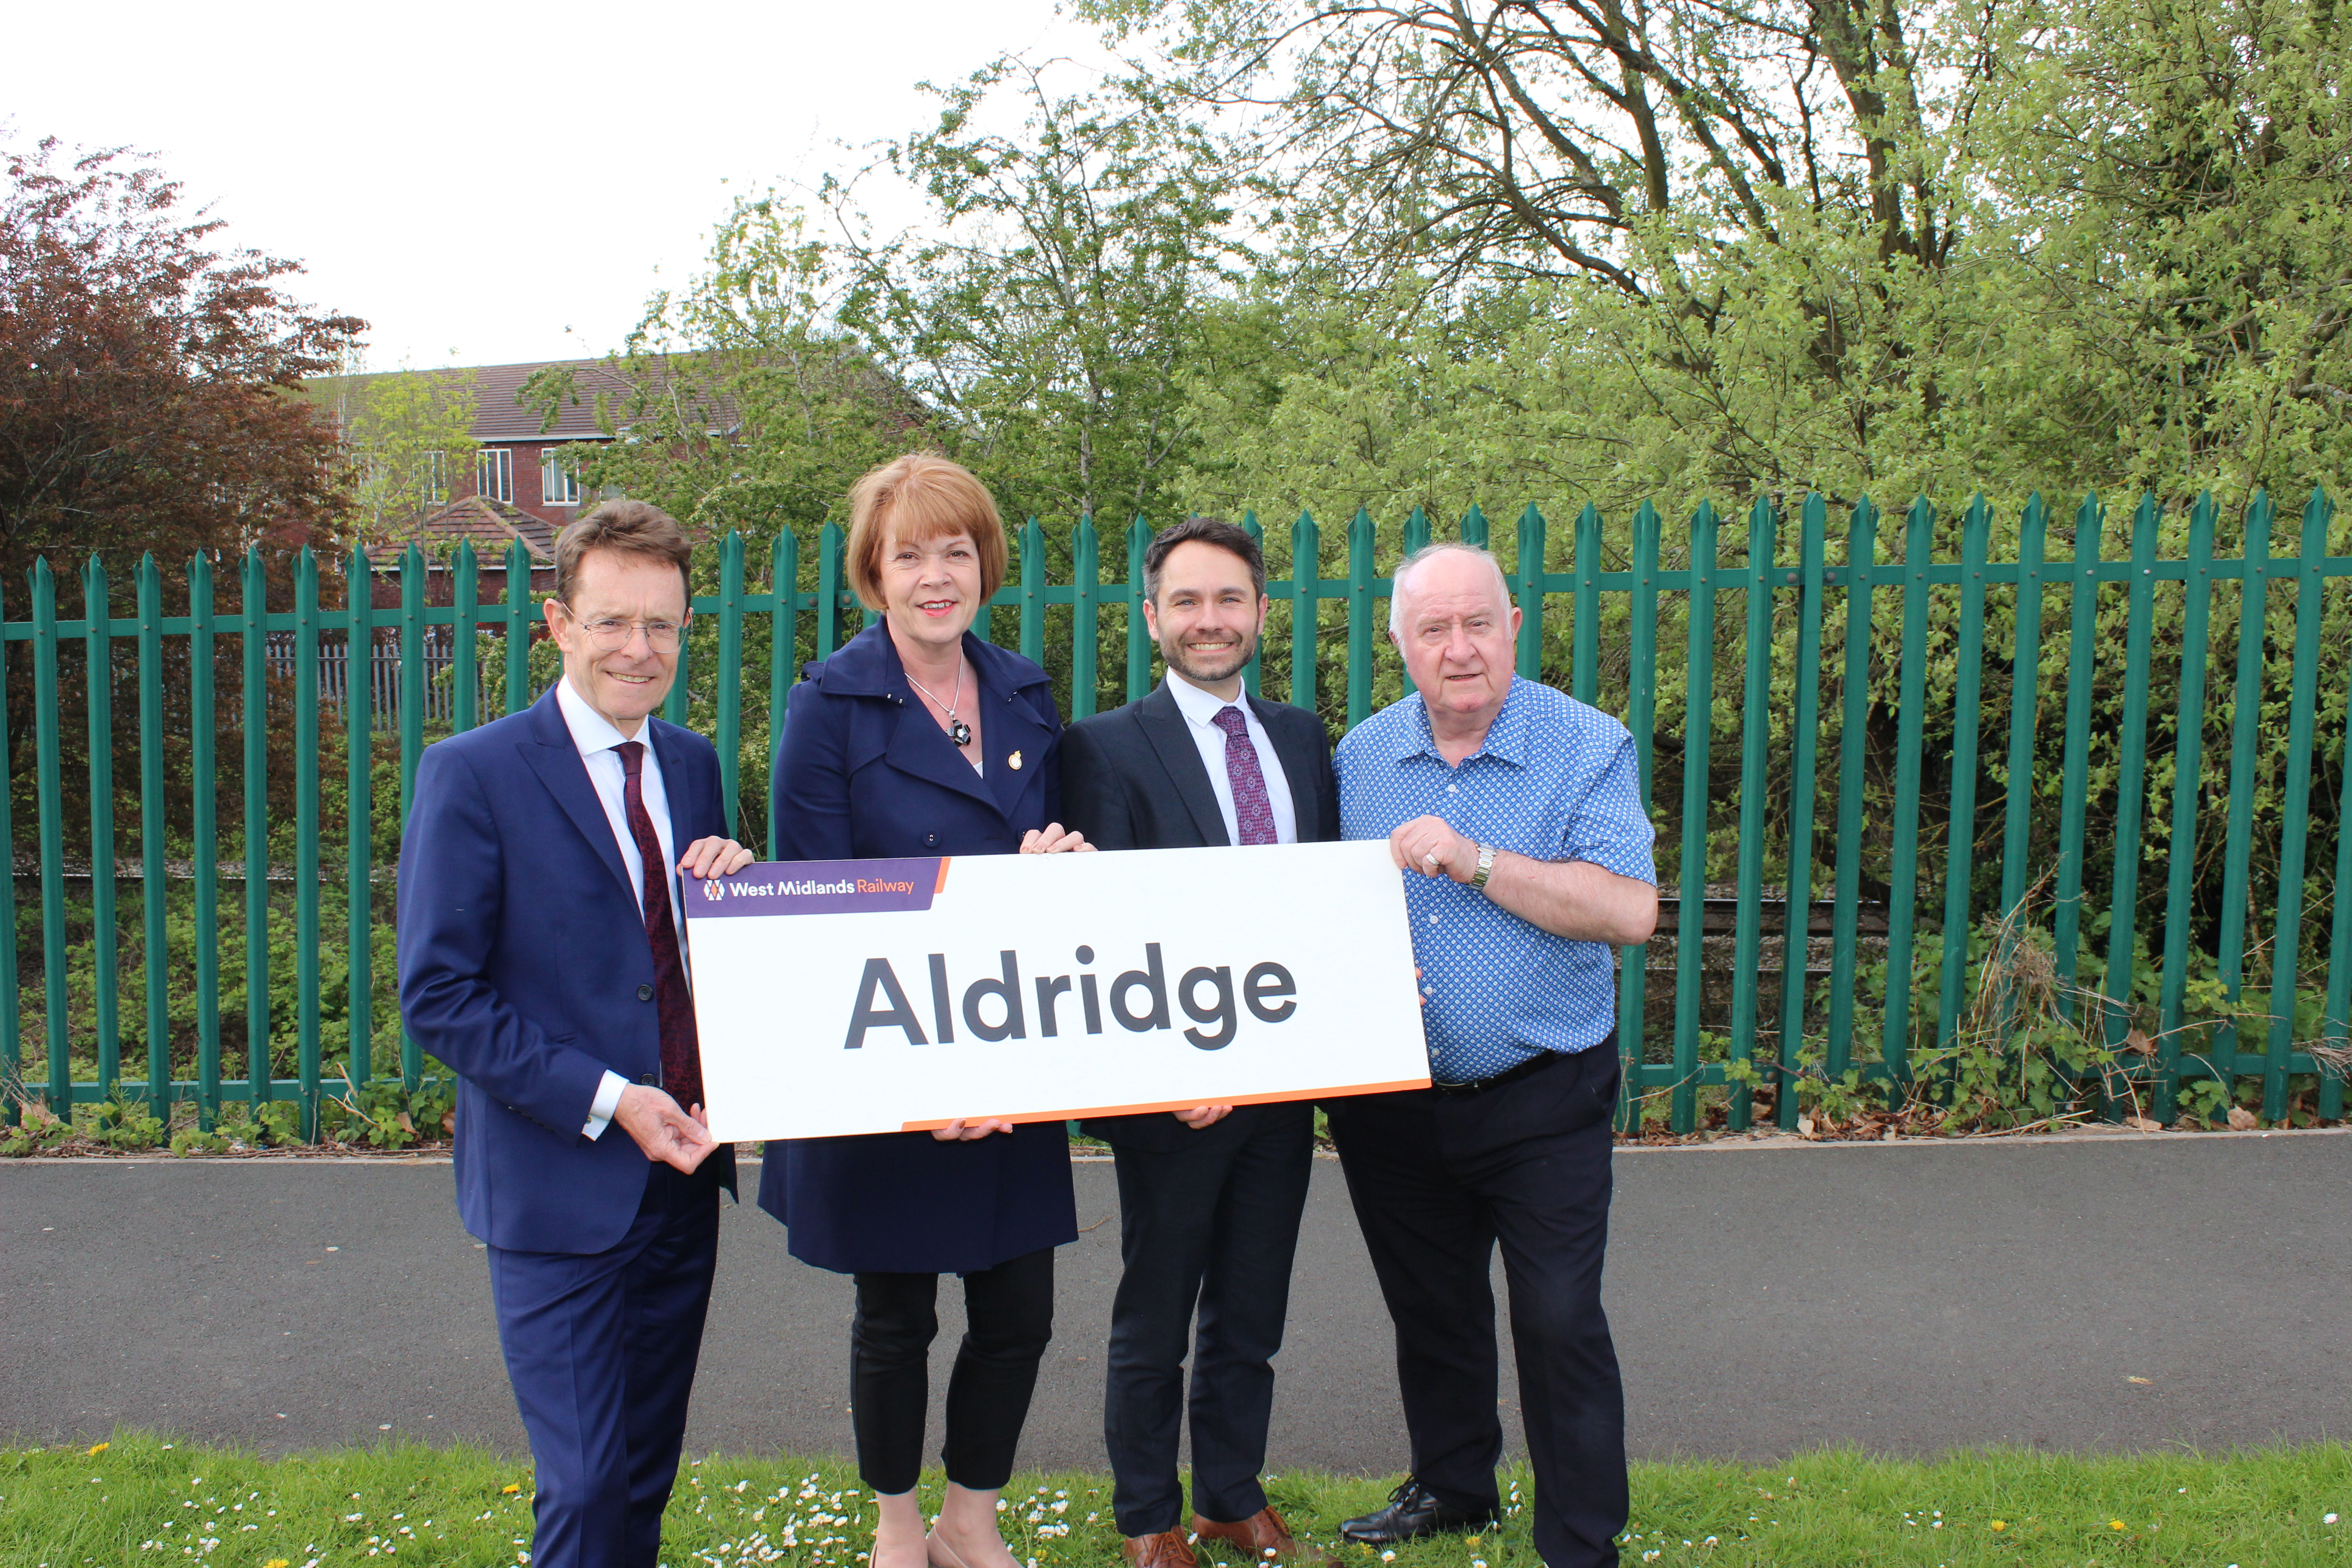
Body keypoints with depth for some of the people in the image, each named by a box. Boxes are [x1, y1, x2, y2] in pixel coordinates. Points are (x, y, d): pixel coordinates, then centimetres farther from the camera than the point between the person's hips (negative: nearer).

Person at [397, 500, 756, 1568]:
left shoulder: (693, 765, 8)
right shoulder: (471, 775, -11)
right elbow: (437, 996, -14)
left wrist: (736, 885, -8)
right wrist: (606, 1101, -20)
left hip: (682, 1173, 6)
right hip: (559, 1190, -6)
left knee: (649, 1475, 19)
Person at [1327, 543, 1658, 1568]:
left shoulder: (1588, 750, -11)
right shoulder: (1361, 755, 3)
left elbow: (1630, 910, -22)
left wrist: (1475, 861, -27)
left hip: (1543, 1100, -4)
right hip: (1390, 1101, 4)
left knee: (1559, 1324, 1)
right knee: (1430, 1310, 19)